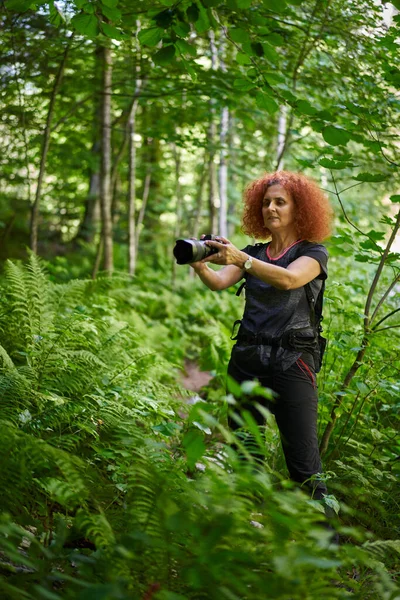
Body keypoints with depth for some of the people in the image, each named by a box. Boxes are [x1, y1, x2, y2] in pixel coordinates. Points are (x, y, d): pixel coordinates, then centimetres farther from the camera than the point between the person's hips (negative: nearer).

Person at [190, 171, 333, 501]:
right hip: (247, 358, 5)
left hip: (292, 360, -4)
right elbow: (219, 282, -4)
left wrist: (241, 259, -35)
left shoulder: (313, 252, 2)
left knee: (304, 464, -7)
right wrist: (200, 265, -26)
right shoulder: (254, 253, 15)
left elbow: (288, 279, -20)